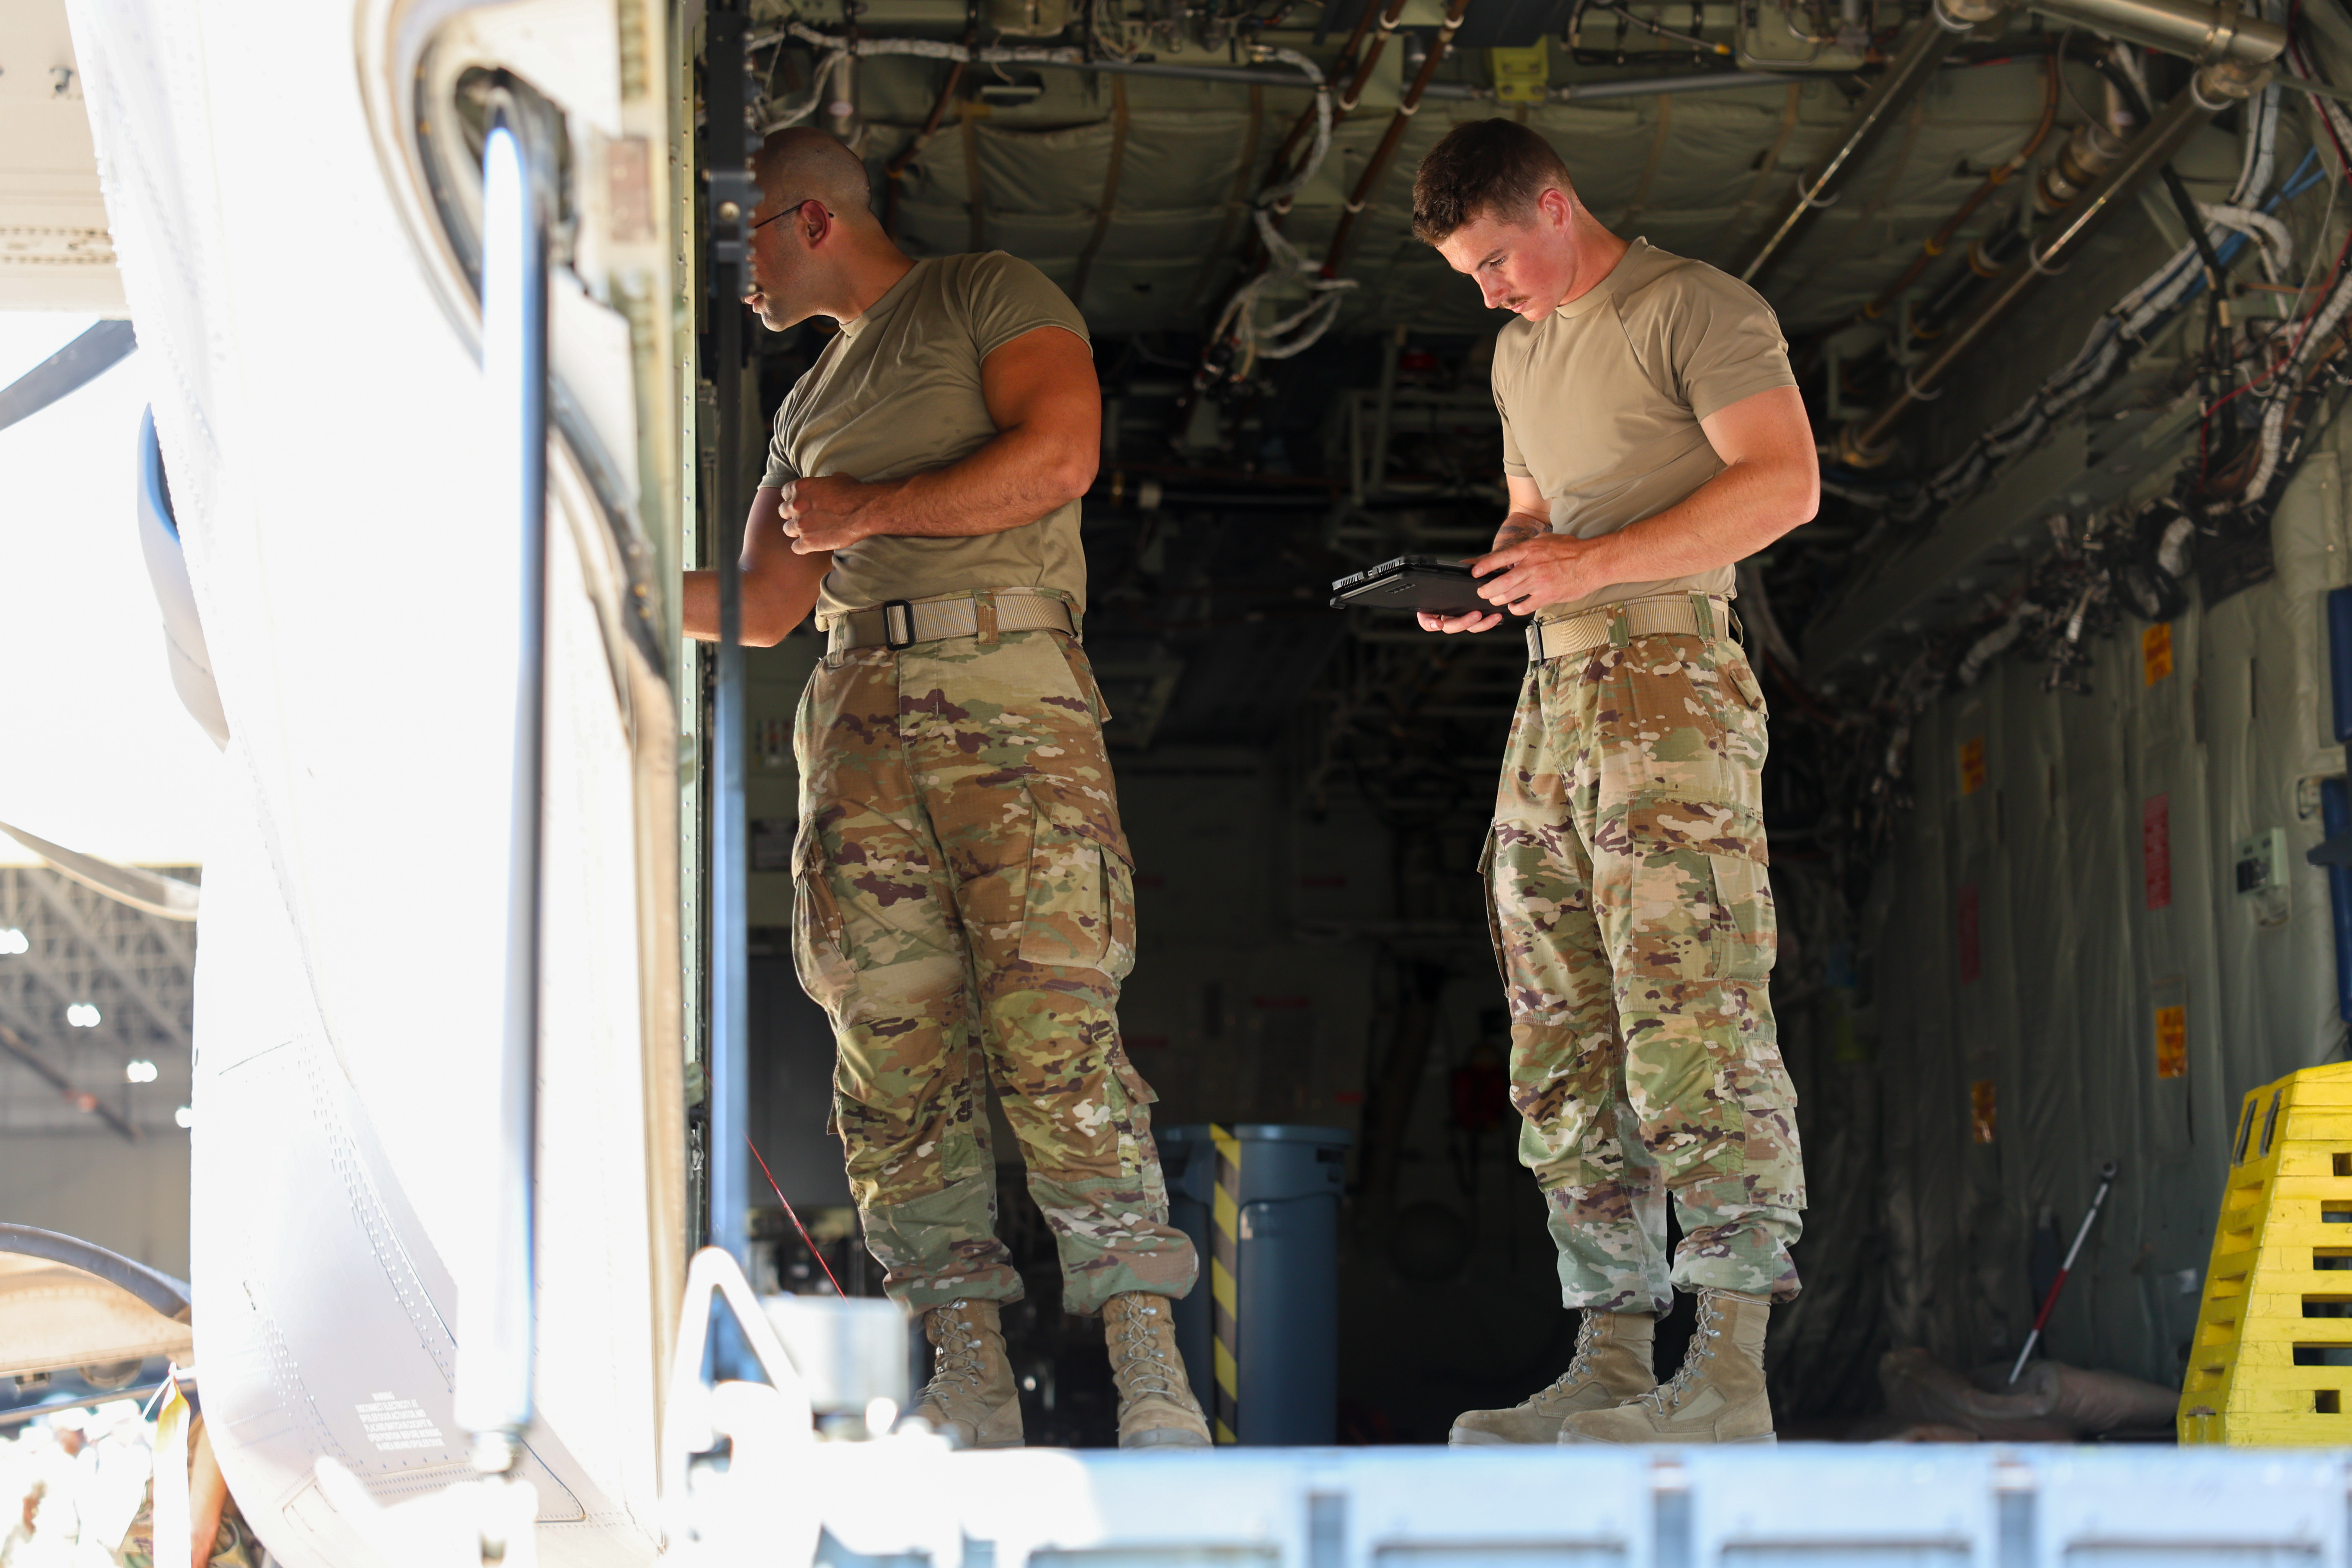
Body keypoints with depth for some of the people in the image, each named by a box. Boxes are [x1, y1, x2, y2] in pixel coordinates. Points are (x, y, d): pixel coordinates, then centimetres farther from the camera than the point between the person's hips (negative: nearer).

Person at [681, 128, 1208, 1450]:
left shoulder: (995, 298, 10)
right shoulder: (811, 407, 29)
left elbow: (1060, 456, -7)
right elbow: (760, 607, 28)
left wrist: (864, 512, -1)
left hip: (1008, 693, -6)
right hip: (860, 716, 6)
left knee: (1056, 1030, -15)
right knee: (896, 1048, -4)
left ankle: (1148, 1358, -15)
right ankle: (969, 1371, -3)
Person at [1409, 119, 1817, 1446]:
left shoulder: (1694, 308, -1)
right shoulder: (1520, 351, 24)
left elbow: (1785, 483, -10)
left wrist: (1597, 564, -15)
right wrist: (1492, 579, 10)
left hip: (1671, 675, -9)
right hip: (1552, 691, 9)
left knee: (1690, 1018, -15)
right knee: (1564, 1048, 4)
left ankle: (1734, 1371, -16)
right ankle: (1611, 1366, 5)